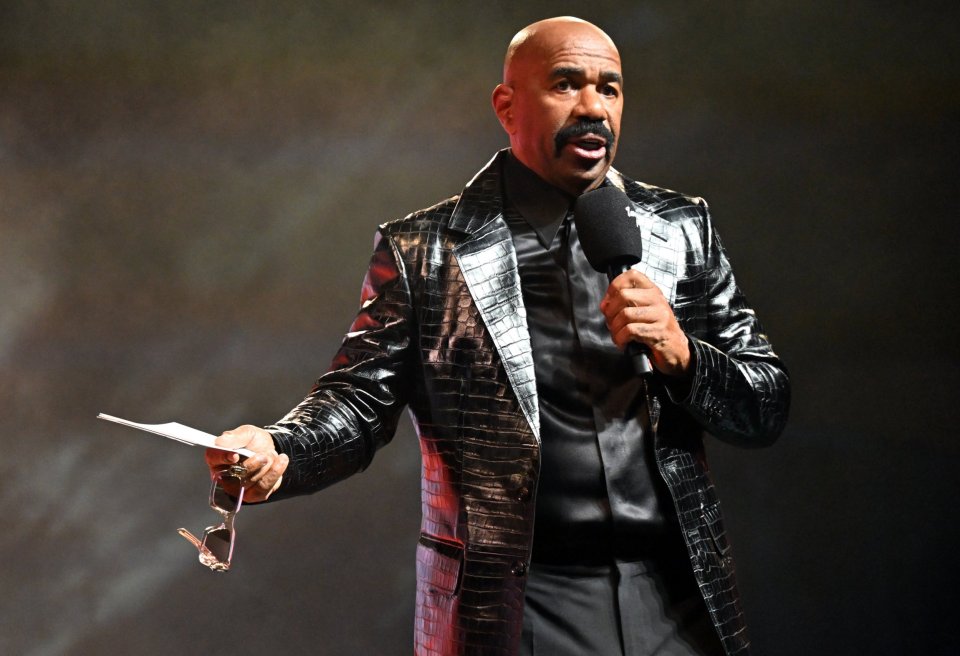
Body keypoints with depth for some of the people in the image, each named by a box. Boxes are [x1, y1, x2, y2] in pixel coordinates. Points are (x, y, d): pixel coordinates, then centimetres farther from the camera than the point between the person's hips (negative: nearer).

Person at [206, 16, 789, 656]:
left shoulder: (681, 229, 7)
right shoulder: (423, 250, 0)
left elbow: (768, 409, 8)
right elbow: (361, 397, -1)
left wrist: (681, 355, -12)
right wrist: (276, 452, -22)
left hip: (676, 603, 3)